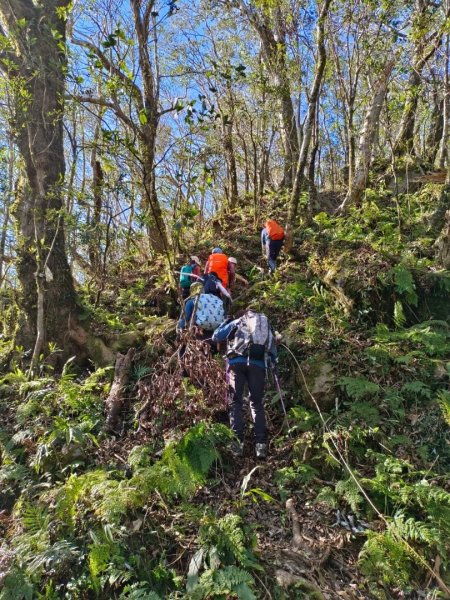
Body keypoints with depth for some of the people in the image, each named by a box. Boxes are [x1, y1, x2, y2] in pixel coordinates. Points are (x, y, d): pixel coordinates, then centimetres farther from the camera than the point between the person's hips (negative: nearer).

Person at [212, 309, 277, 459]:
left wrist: (226, 322, 40)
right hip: (258, 364, 2)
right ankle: (261, 443, -2)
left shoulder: (237, 322, 23)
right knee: (257, 403, 8)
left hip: (237, 362, -1)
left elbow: (215, 337, 26)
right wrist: (274, 366, 27)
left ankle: (237, 442, -8)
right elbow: (273, 349, 23)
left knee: (235, 402, 2)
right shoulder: (266, 324, 30)